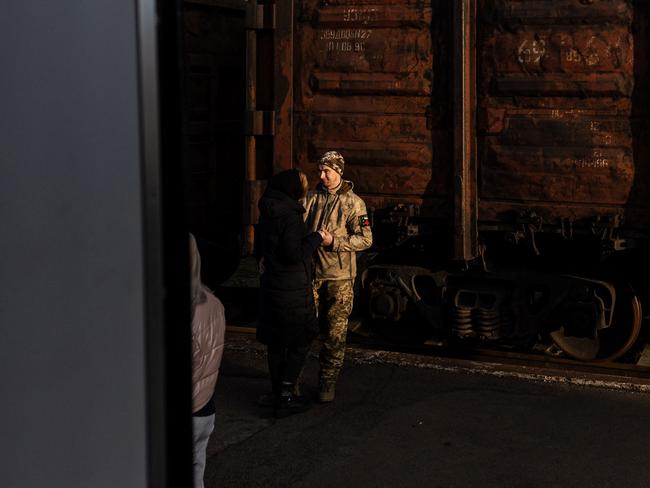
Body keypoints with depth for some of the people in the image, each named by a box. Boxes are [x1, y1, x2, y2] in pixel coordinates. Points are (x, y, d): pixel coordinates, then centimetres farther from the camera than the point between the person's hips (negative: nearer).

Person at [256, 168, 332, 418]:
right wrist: (317, 238, -13)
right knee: (300, 341, 2)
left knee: (276, 342, 13)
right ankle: (285, 395, 0)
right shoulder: (290, 215, -19)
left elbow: (260, 249, 19)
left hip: (271, 285, 9)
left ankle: (280, 394, 22)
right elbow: (294, 254, -23)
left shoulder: (267, 214, 10)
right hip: (292, 290, -9)